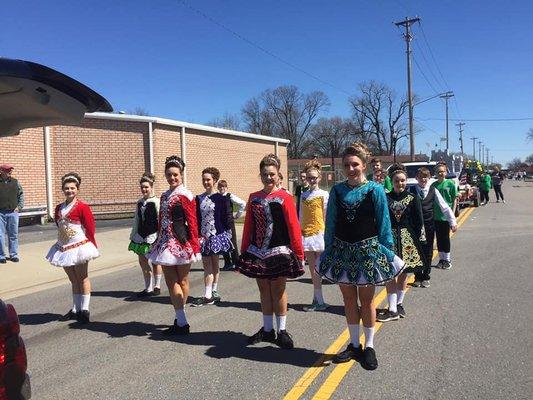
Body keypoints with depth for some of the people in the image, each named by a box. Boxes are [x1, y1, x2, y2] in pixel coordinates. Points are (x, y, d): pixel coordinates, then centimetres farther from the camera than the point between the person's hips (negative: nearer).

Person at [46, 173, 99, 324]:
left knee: (82, 278, 4)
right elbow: (59, 226, 17)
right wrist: (63, 240, 12)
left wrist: (92, 245, -9)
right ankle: (75, 310, 25)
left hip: (79, 247, -7)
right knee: (73, 280, 15)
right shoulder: (59, 208, 8)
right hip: (64, 247, 7)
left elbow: (90, 227, -11)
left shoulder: (82, 207, -12)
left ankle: (84, 310, 11)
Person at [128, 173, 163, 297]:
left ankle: (157, 286, 21)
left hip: (153, 235, -6)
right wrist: (132, 236, 15)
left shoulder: (156, 202, -9)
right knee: (142, 261, 8)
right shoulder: (139, 202, 10)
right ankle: (148, 288, 20)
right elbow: (136, 220, 15)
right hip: (140, 236, 6)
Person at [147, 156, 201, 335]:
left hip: (181, 243, -7)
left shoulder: (185, 196, -10)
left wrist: (195, 246, -14)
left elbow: (192, 224, -12)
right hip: (166, 242, 7)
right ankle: (180, 321, 14)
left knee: (181, 281, 2)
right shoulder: (165, 196, 12)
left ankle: (182, 323, 11)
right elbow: (161, 221, 15)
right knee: (171, 281, 7)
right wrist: (158, 241, 13)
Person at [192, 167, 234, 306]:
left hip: (217, 235, -4)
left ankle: (209, 295, 6)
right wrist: (198, 234, 5)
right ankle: (213, 294, 11)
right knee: (207, 264, 4)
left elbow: (228, 217, -3)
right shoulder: (199, 199, 9)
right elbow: (196, 218, 11)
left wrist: (226, 234, -8)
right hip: (203, 236, 4)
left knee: (213, 264, 3)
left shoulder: (222, 198, -3)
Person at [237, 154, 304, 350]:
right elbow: (248, 227, 10)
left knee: (278, 291, 5)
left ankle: (281, 331, 18)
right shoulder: (254, 198, 6)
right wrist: (244, 251, 10)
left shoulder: (285, 198, -7)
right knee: (264, 290, 12)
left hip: (279, 252, -4)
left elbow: (293, 227, -7)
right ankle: (267, 330, 25)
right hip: (257, 252, 4)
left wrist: (298, 253, -7)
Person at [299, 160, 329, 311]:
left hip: (319, 233, -4)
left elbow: (327, 216, -3)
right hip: (306, 234, 4)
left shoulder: (324, 194, -2)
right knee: (312, 269, 7)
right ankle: (318, 300, 13)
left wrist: (327, 235, -7)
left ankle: (319, 300, 6)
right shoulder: (303, 195, 11)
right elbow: (301, 216, 13)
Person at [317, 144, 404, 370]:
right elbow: (330, 222, 7)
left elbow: (383, 223, -3)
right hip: (342, 250, 3)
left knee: (366, 299, 8)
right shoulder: (337, 191, 2)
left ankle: (369, 347, 23)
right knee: (348, 298, 12)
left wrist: (386, 251, -5)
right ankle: (354, 345, 27)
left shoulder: (375, 190, -6)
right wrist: (329, 249, 5)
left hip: (367, 249, -3)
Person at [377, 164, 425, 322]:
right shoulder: (385, 198, 1)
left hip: (407, 240, 1)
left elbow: (419, 222, 2)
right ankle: (392, 310, 1)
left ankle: (399, 304, 27)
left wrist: (414, 238, -4)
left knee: (403, 274, 11)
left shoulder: (413, 199, 1)